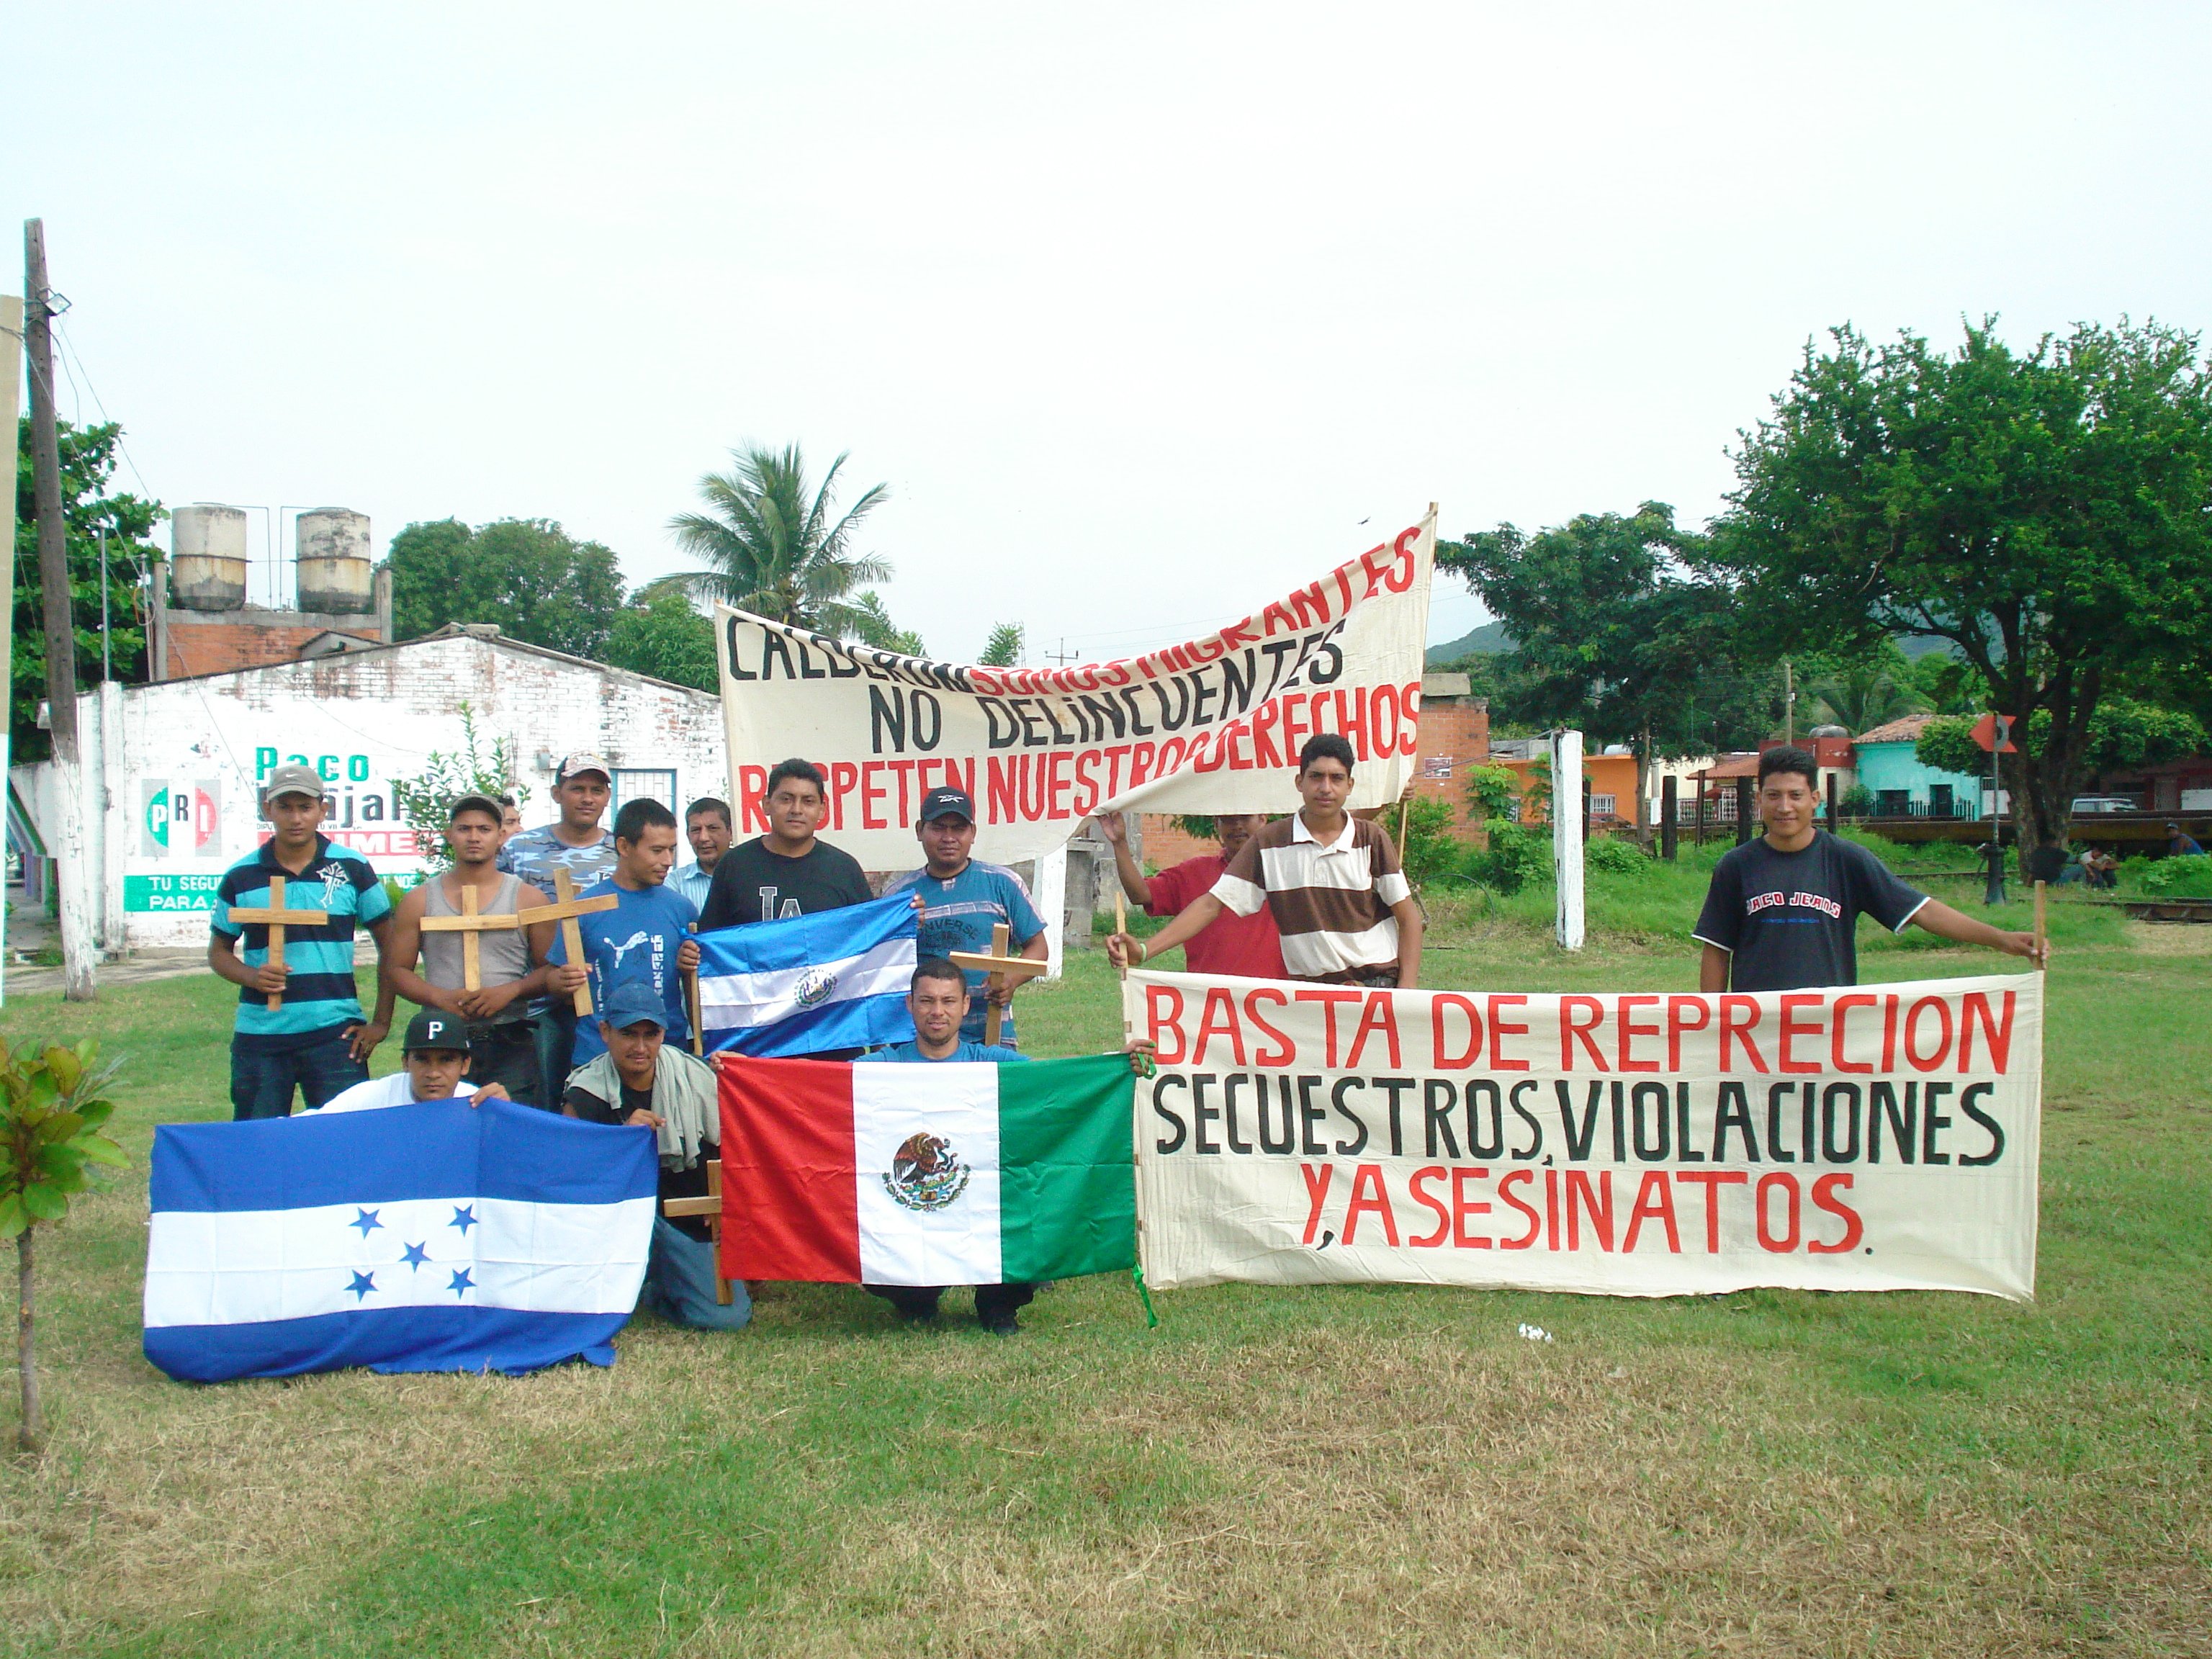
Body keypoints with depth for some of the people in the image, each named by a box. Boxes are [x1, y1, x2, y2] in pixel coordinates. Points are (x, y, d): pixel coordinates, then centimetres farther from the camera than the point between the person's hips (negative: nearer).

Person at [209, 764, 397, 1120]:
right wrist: (252, 976, -10)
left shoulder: (353, 869, 1)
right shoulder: (241, 877, 5)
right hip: (259, 1038, 2)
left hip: (335, 1034, -1)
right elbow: (219, 950, 13)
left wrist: (381, 1023, 2)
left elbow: (389, 944, 6)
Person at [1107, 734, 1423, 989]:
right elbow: (1213, 903, 0)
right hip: (1310, 995, 0)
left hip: (1379, 986, 0)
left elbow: (1408, 917, 6)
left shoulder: (1372, 839, 3)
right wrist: (1144, 951, -10)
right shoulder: (1269, 844, 2)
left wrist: (1406, 993, -7)